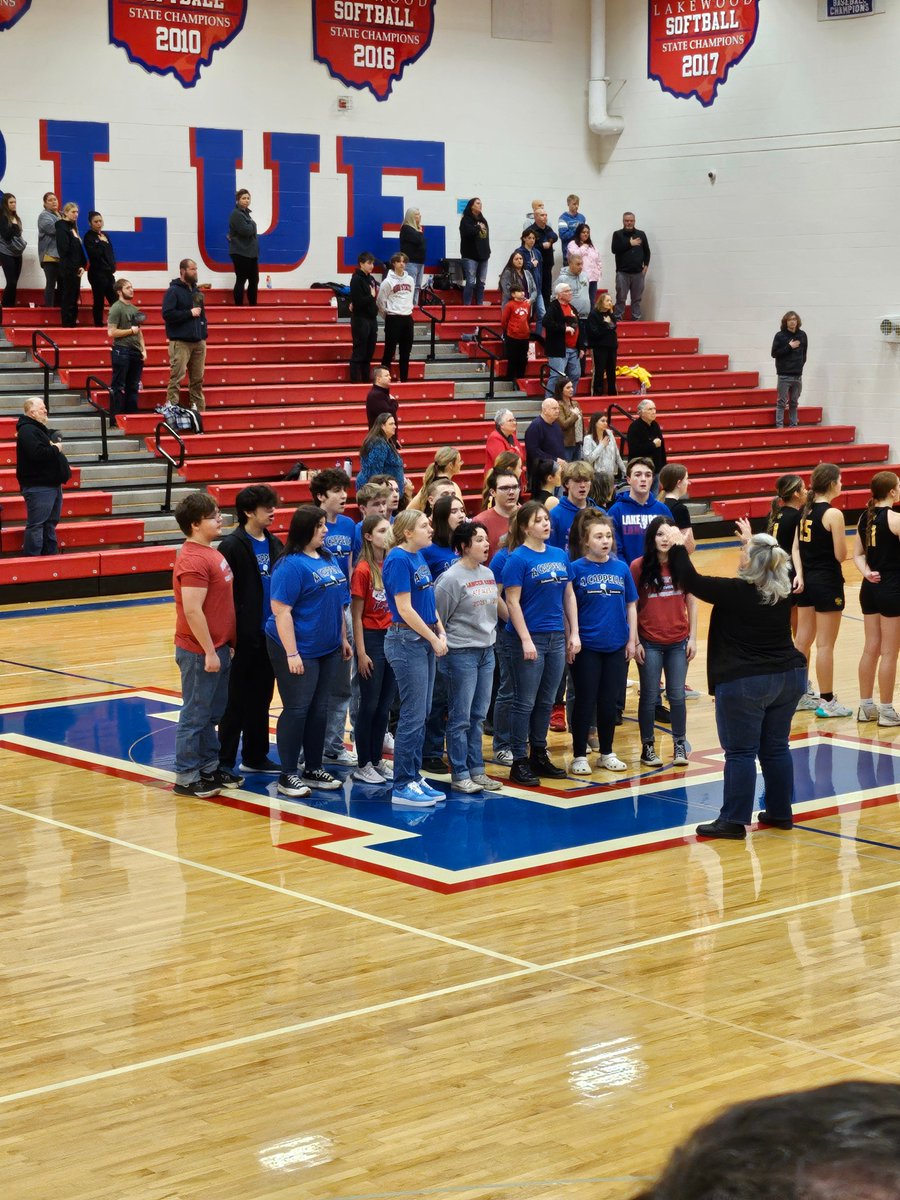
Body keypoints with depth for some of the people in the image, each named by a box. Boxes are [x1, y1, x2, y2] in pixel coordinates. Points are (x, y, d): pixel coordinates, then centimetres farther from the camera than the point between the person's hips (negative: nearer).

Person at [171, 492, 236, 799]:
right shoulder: (193, 560, -20)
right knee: (195, 714, 0)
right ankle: (186, 777, 9)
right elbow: (192, 612, -24)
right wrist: (209, 652, -20)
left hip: (218, 647, 9)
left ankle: (209, 768, 27)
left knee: (211, 714, 17)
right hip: (200, 652, -9)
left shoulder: (211, 553, 11)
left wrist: (226, 644, 19)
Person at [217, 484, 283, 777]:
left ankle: (255, 757, 23)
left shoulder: (274, 544, 9)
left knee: (261, 699, 13)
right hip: (244, 638, -6)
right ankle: (224, 761, 9)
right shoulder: (232, 546, -12)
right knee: (237, 701, 0)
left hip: (270, 635, 6)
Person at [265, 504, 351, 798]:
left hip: (328, 650, 8)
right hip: (299, 651, -8)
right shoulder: (291, 565, -16)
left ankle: (313, 769, 23)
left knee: (319, 709, 12)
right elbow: (281, 611, -19)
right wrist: (291, 653, -22)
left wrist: (343, 639, 17)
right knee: (296, 710, -2)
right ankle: (288, 776, 7)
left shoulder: (327, 559, 9)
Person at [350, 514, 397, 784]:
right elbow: (356, 615, -10)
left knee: (385, 704, 10)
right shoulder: (363, 570, -11)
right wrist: (361, 653, -12)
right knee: (370, 704, 1)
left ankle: (377, 760, 20)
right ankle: (363, 765, 9)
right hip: (372, 638, -5)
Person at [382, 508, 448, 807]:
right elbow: (405, 609, -18)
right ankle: (402, 786, 0)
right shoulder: (398, 560, -15)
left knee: (422, 714, 12)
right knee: (413, 715, -6)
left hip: (425, 642, 9)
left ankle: (414, 777, 19)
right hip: (406, 641, -9)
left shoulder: (419, 557, 12)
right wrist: (433, 638, -13)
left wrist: (441, 632, 4)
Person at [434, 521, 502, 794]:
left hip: (486, 652, 7)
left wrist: (490, 637, 17)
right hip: (460, 653, -7)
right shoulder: (452, 578, -13)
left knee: (478, 716, 11)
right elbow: (437, 617, -9)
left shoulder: (488, 574, 10)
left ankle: (476, 770, 18)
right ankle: (459, 775, 4)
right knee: (460, 718, -2)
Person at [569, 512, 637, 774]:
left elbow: (631, 605, 9)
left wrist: (632, 639, 5)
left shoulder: (621, 568, 4)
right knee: (585, 701, 3)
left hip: (616, 646, 3)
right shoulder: (576, 569, -7)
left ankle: (607, 753, 24)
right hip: (586, 647, -3)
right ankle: (579, 756, 13)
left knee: (609, 702, 11)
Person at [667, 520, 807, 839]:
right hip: (789, 677, 6)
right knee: (776, 748, 15)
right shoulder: (783, 591, 2)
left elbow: (690, 580, -8)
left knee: (741, 752, -2)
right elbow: (772, 565, 26)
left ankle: (734, 820, 0)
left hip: (744, 684, -6)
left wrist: (678, 546, 6)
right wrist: (751, 541, 39)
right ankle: (780, 812, 22)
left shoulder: (734, 592, -16)